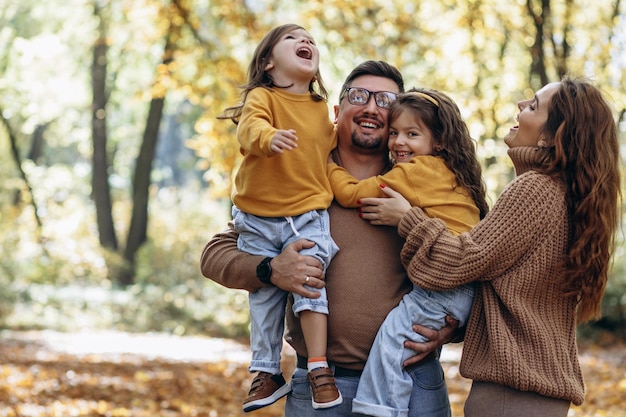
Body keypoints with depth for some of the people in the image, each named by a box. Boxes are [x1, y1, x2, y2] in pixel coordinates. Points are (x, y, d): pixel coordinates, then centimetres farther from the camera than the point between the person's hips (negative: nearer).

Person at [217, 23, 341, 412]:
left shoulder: (321, 110, 10)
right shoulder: (262, 97, -5)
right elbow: (251, 126, -28)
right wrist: (269, 137, -48)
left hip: (308, 216, 2)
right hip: (259, 220, -2)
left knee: (310, 283, -12)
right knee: (264, 297, 7)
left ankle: (320, 369, -5)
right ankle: (267, 373, 20)